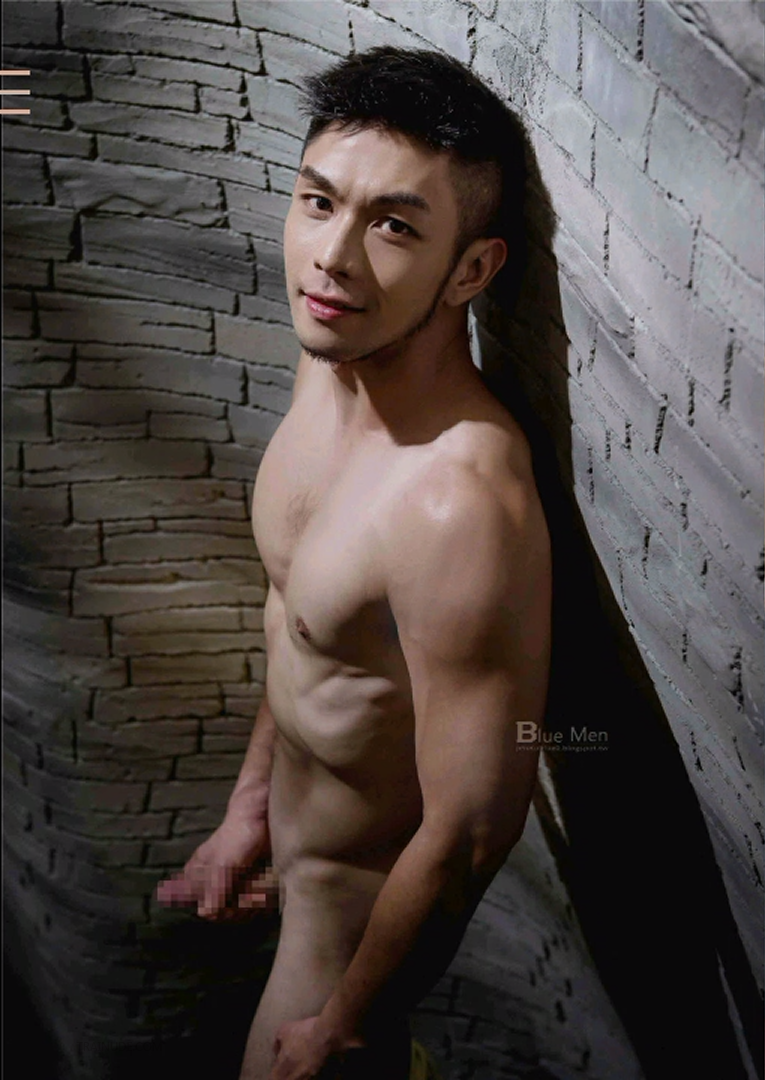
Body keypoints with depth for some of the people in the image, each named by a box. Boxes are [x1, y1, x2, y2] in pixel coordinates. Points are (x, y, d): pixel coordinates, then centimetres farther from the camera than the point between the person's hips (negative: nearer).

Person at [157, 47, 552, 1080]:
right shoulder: (334, 360, -12)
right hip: (296, 840, 7)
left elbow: (472, 834, -28)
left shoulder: (462, 505, -39)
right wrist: (251, 801, 11)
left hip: (369, 899, -7)